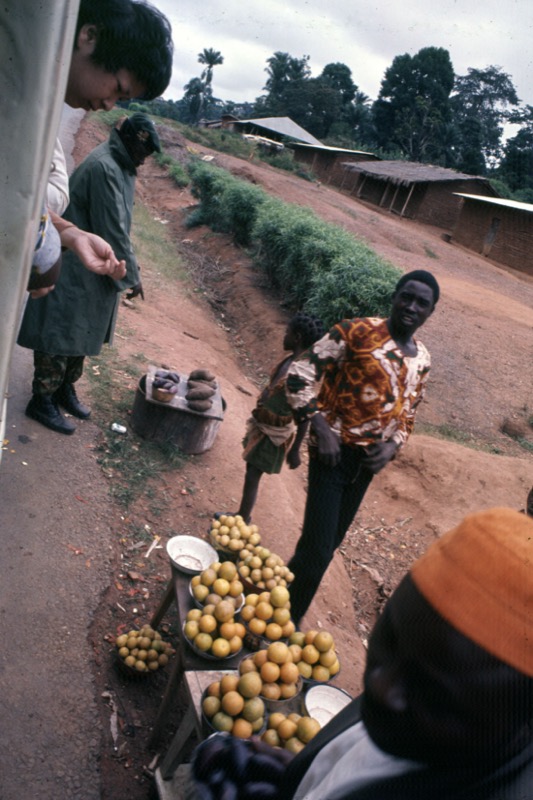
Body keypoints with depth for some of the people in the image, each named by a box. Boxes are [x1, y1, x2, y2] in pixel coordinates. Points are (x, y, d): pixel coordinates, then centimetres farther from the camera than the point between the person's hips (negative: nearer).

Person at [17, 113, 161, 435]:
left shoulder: (121, 167, 11)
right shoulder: (103, 168, -21)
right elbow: (112, 232, -23)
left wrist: (129, 268, 10)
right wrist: (131, 275, -15)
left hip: (94, 272, 10)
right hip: (73, 272, -10)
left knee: (80, 334, 18)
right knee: (61, 335, 1)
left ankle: (65, 389, 34)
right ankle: (43, 401, 14)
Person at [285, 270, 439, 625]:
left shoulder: (421, 360, 6)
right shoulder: (358, 331, -13)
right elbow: (300, 373, -14)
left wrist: (393, 445, -3)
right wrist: (320, 427, -21)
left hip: (368, 462, 6)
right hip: (333, 452, -6)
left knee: (329, 542, 18)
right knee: (318, 549, -8)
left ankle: (287, 611, 40)